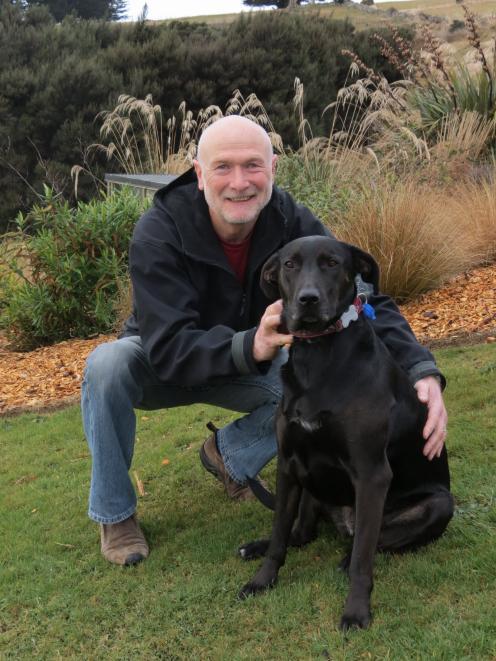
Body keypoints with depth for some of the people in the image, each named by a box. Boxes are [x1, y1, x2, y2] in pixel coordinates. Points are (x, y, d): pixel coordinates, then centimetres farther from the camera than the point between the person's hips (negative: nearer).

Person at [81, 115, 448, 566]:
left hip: (247, 367, 3)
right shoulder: (159, 233, -31)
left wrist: (422, 371, -42)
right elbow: (169, 348, -38)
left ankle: (228, 453, 5)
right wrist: (249, 347, -58)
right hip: (165, 368, -2)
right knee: (108, 364, -34)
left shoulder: (294, 224, -22)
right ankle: (114, 512, -11)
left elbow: (366, 300, -24)